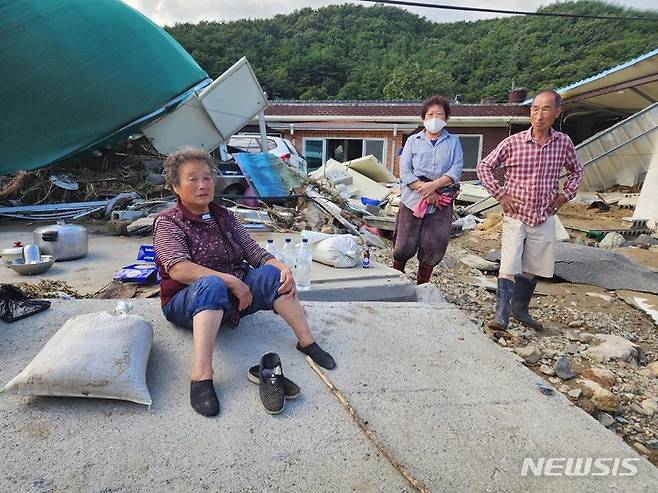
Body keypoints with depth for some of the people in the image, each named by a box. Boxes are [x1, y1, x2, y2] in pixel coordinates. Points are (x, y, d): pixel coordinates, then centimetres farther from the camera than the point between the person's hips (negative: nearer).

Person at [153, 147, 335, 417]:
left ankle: (307, 342, -16)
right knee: (212, 285, -37)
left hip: (233, 299, 5)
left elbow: (254, 251, 5)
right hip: (186, 302, -5)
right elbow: (179, 269, -21)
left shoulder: (225, 217, 11)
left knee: (271, 273, -19)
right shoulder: (168, 222, -5)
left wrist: (283, 268, -15)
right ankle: (201, 377, -47)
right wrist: (231, 281, -27)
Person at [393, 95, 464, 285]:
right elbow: (405, 171, -2)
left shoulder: (453, 142, 12)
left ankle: (421, 287, 20)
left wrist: (434, 185, -17)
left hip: (441, 202, 1)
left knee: (433, 248, 4)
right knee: (404, 246, 0)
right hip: (412, 199, -1)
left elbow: (456, 171, -1)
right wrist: (424, 191, -14)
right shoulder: (413, 141, 10)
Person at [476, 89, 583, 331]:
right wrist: (500, 194, -7)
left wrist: (566, 194, 6)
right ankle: (501, 314, -3)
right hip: (515, 216, -3)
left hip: (544, 218, 4)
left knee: (531, 270, 13)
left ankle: (520, 309, 30)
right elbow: (484, 167, -1)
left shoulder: (563, 143, 1)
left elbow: (576, 170, 19)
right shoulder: (513, 142, -9)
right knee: (509, 267, -11)